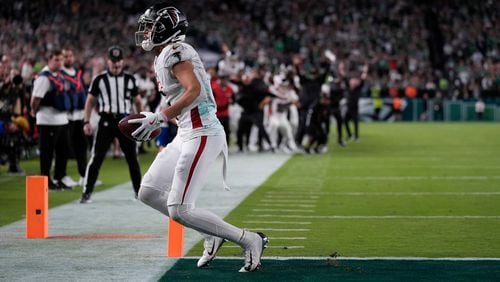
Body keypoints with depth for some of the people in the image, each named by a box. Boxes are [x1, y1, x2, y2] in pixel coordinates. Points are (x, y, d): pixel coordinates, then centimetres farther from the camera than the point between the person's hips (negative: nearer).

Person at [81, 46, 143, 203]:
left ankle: (139, 191, 20)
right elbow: (90, 101, 6)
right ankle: (87, 193, -5)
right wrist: (86, 122, -2)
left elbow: (137, 101, 14)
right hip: (106, 121, -2)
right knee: (97, 157, -7)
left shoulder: (129, 79, 8)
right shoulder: (100, 79, 2)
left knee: (132, 158, 8)